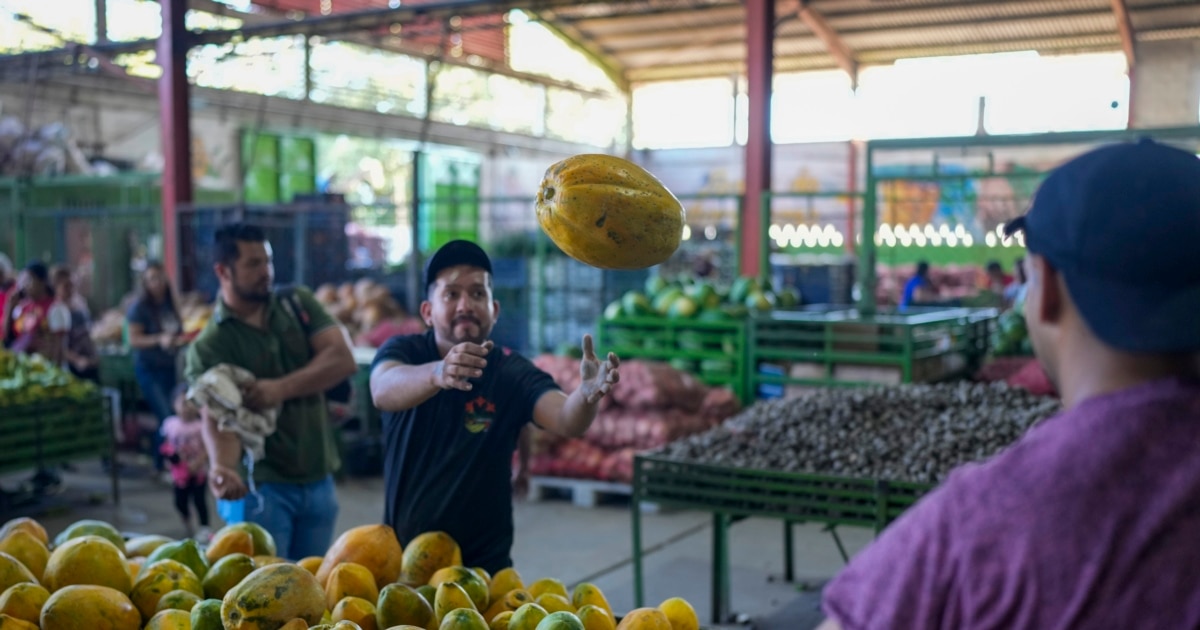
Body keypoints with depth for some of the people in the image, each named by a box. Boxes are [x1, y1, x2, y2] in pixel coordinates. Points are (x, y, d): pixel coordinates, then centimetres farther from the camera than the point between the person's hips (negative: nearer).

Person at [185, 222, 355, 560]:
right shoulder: (209, 345, -9)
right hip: (263, 487, -4)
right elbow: (216, 417, -21)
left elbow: (344, 359, -8)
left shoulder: (298, 303, 3)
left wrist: (282, 388, -19)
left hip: (320, 480, 4)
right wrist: (222, 466, -42)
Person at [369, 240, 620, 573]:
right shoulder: (401, 351, -8)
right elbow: (384, 390, -31)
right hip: (402, 553, 0)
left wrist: (587, 393, -49)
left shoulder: (512, 372, -9)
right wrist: (437, 373, -52)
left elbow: (566, 421, -26)